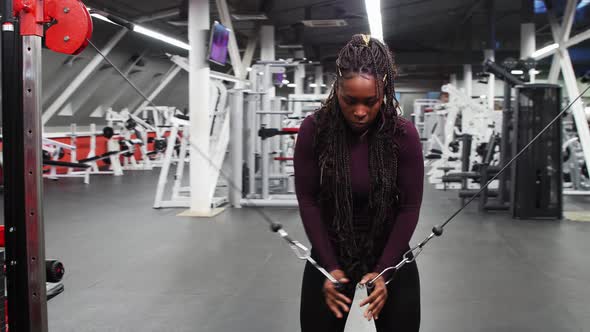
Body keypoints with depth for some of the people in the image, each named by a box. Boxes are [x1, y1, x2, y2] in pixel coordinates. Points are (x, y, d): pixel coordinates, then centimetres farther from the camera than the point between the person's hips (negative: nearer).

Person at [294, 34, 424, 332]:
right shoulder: (314, 130, -13)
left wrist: (383, 272, -16)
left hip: (391, 262, 0)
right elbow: (308, 200, -8)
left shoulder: (403, 135, -14)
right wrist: (329, 267, -13)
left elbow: (410, 208, -9)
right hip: (328, 263, 1)